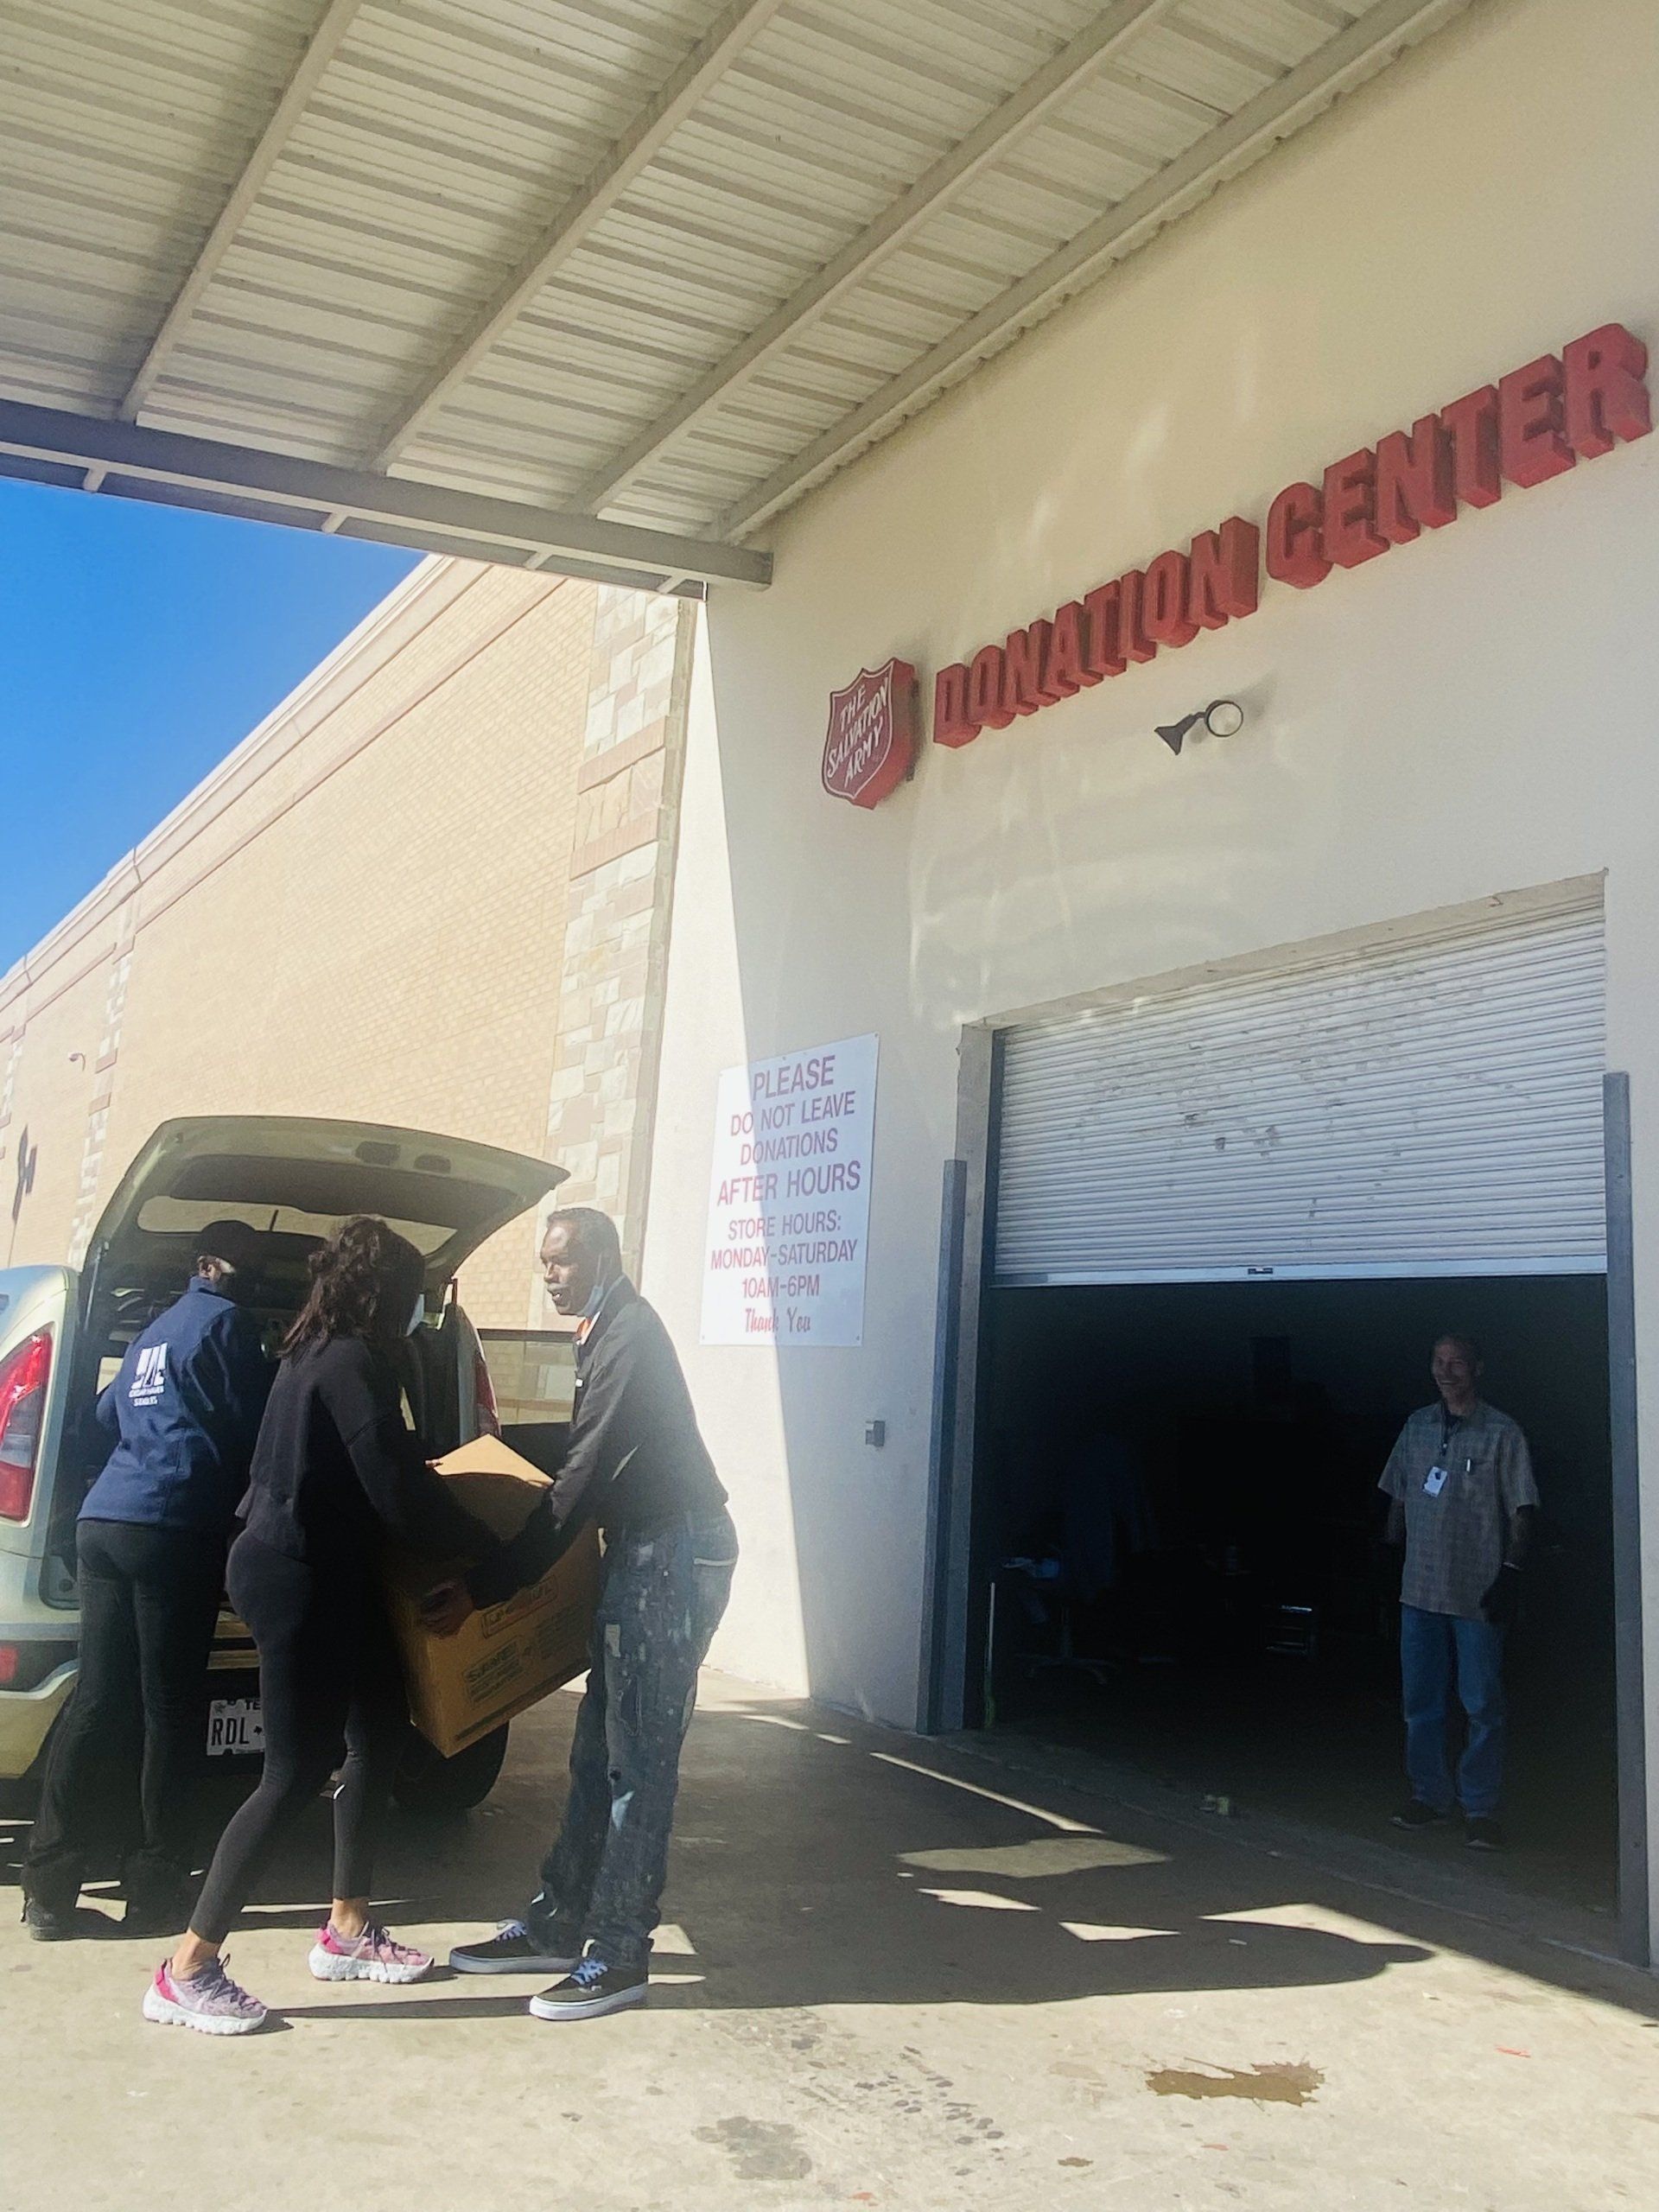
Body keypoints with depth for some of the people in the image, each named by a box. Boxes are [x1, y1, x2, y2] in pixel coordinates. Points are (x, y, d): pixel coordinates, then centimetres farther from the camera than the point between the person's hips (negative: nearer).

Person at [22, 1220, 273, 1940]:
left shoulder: (157, 1330, 24)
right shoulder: (226, 1323, -2)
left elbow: (108, 1415, 34)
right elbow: (257, 1426, -3)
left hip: (104, 1521, 8)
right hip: (172, 1531, -8)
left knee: (98, 1704, 8)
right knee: (169, 1712, 0)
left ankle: (48, 1886, 8)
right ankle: (157, 1892, 7)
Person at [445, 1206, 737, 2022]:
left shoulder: (630, 1336, -18)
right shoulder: (607, 1334, 14)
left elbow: (582, 1479, -22)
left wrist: (482, 1588, -21)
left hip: (675, 1552, -10)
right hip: (642, 1547, 10)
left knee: (637, 1760, -4)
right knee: (598, 1753, 13)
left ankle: (619, 1955, 4)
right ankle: (558, 1924, 22)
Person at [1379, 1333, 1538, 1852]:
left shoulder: (1501, 1433, -4)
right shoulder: (1417, 1427, 10)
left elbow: (1521, 1512, -5)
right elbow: (1398, 1498, 16)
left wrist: (1510, 1573, -13)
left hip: (1478, 1595, -5)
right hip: (1420, 1590, 5)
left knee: (1482, 1707, 2)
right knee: (1421, 1702, 12)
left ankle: (1480, 1808, 11)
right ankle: (1429, 1795, 24)